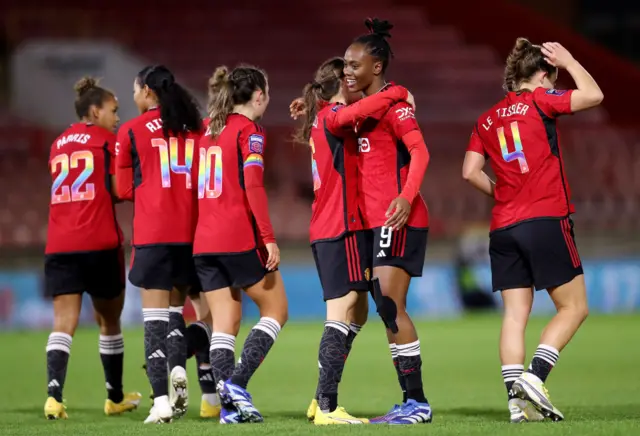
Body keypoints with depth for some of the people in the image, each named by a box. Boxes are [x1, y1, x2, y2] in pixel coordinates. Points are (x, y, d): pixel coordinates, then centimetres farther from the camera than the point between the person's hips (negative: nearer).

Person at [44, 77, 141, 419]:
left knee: (64, 323, -5)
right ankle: (115, 397, 25)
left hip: (59, 246, 4)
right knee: (108, 320, 13)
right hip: (99, 243, -4)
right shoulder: (106, 139, 0)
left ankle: (54, 395, -24)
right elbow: (118, 190, -5)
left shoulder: (59, 144, 17)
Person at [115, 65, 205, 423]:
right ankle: (179, 367, -10)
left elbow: (125, 189, 5)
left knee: (155, 313, -3)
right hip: (191, 230, 3)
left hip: (152, 232, -3)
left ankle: (161, 399, -12)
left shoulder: (131, 131, -1)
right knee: (177, 307, 17)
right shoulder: (194, 127, 7)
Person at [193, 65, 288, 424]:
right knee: (276, 309, 6)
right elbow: (253, 185, -16)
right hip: (240, 240, -7)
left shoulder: (209, 130, 17)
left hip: (205, 242, 7)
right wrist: (269, 238, -17)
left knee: (225, 323, 5)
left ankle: (230, 406, -3)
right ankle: (237, 382, -8)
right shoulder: (250, 130, -5)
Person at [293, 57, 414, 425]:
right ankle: (327, 407, -16)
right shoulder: (333, 116, -10)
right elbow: (358, 111, -30)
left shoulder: (321, 121, 19)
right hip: (342, 227, -10)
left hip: (325, 229, 10)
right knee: (342, 310, -12)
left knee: (351, 308, 13)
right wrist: (398, 93, -18)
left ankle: (323, 401, 14)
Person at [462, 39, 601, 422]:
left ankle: (517, 399, -4)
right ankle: (535, 376, -15)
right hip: (545, 221, -6)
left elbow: (470, 171, 9)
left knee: (516, 313, 4)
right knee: (574, 307, 1)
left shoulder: (487, 120, 14)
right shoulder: (538, 101, -2)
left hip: (503, 228, 6)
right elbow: (594, 95, -3)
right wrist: (567, 61, 9)